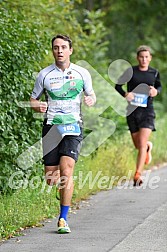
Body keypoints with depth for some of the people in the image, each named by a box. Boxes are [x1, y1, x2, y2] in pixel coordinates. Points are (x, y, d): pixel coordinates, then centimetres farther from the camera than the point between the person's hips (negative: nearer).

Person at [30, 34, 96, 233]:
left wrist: (90, 99, -7)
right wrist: (38, 106, -11)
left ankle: (63, 219, -9)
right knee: (51, 179, -1)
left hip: (73, 127, -1)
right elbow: (33, 100, 13)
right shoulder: (44, 74, 3)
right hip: (51, 127, 1)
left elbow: (91, 94, 17)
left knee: (66, 171, -18)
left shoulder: (82, 73, 4)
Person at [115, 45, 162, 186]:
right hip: (132, 111, 1)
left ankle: (138, 175, -10)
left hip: (147, 111, -1)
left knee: (142, 144, -13)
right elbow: (118, 86, 4)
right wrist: (125, 94, -17)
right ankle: (149, 146, 46)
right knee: (138, 145, 9)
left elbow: (159, 86, 22)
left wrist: (156, 91, -2)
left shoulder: (155, 73, 5)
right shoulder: (131, 71, -1)